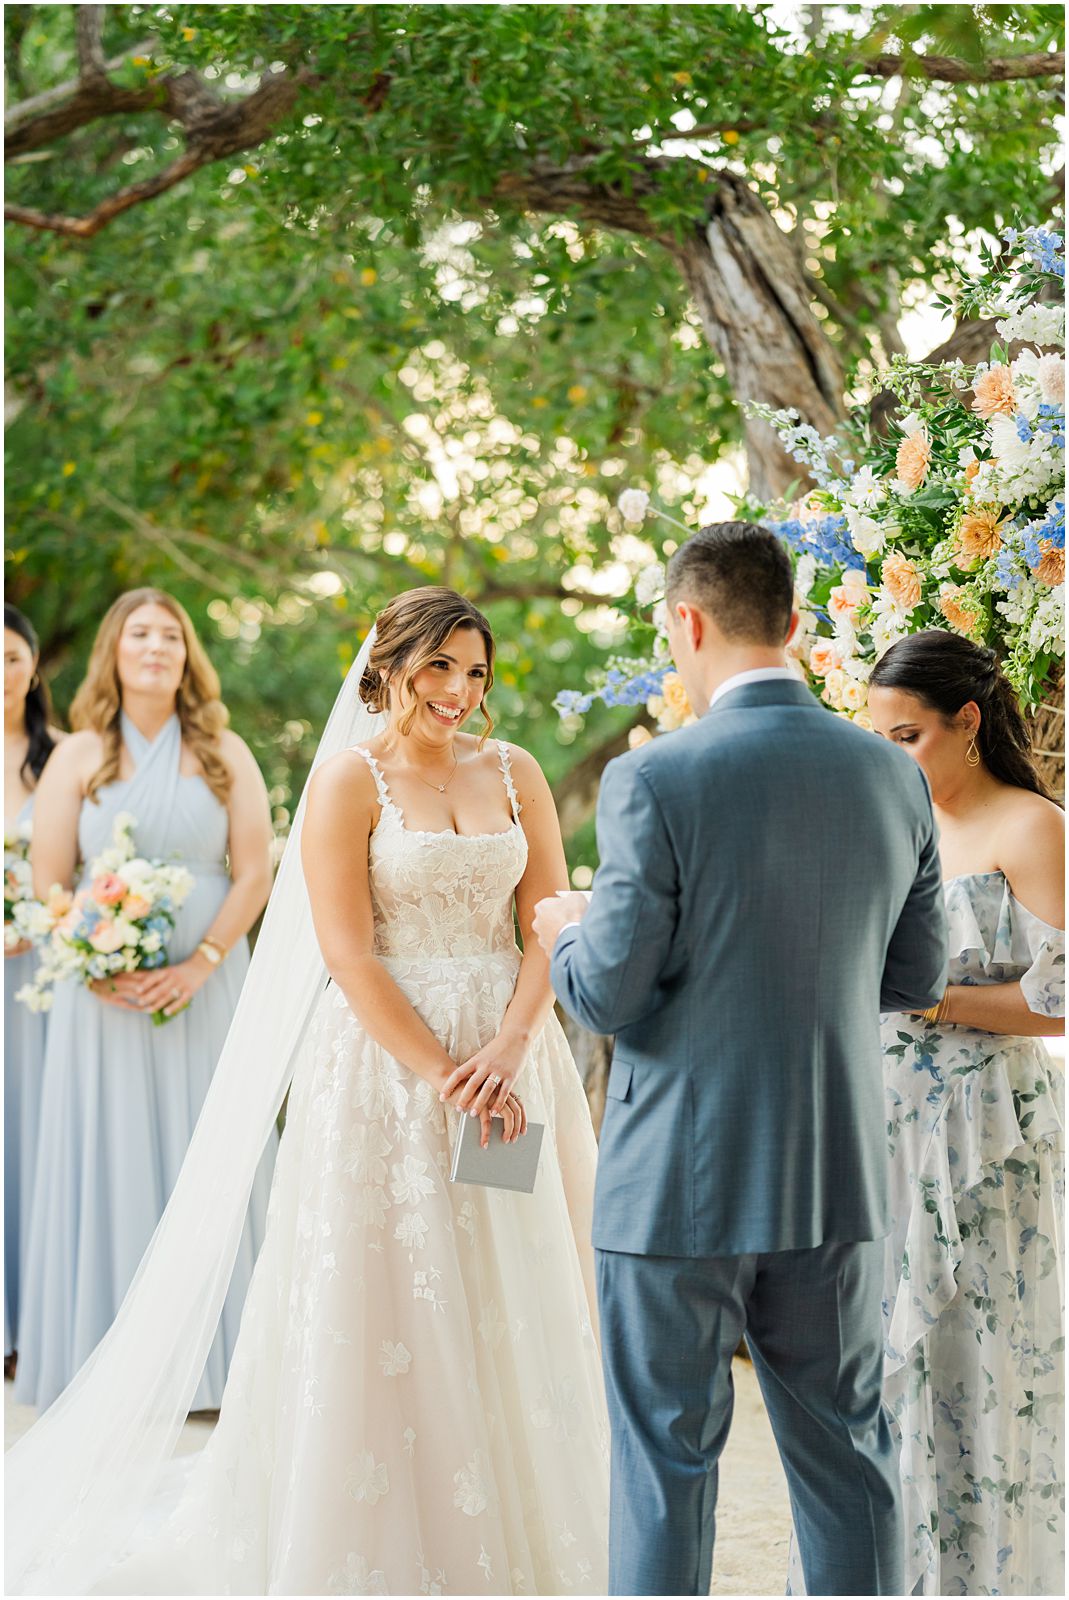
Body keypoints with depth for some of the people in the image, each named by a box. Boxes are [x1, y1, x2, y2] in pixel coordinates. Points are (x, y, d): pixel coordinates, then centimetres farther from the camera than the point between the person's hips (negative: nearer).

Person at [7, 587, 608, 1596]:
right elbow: (347, 954, -10)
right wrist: (442, 1077, -16)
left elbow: (550, 922, 4)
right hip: (386, 1059, -4)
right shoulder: (349, 779, -4)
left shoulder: (514, 772, 8)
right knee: (388, 1299, 0)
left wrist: (508, 1048, -12)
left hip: (509, 1057, 4)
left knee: (512, 1304, 9)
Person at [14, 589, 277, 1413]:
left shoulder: (224, 755, 6)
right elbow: (48, 883, 2)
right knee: (108, 1157, 2)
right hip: (104, 996, 0)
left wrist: (198, 966, -12)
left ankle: (206, 1352, 12)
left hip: (204, 989, 0)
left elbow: (254, 873, 0)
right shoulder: (78, 757, 5)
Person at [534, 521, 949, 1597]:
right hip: (840, 1179, 5)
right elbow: (916, 976, 8)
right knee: (846, 1451, 15)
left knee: (666, 1461, 8)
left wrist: (566, 934, 6)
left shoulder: (656, 779, -15)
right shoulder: (892, 777, 0)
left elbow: (609, 995, -15)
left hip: (679, 1183, -4)